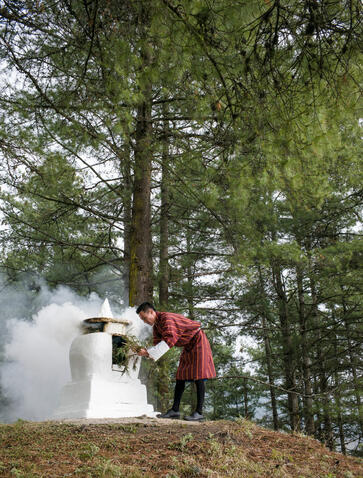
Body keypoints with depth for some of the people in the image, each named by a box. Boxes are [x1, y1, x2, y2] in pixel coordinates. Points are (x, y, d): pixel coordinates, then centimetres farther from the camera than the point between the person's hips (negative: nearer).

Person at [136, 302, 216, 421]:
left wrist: (149, 352, -39)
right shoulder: (156, 325, 3)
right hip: (188, 346, 10)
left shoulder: (166, 318, -27)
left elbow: (169, 340, -39)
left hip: (198, 341, -10)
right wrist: (146, 352, -19)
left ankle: (199, 412, -10)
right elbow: (157, 344, 2)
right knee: (180, 376, 4)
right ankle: (175, 410, 4)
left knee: (198, 376, -11)